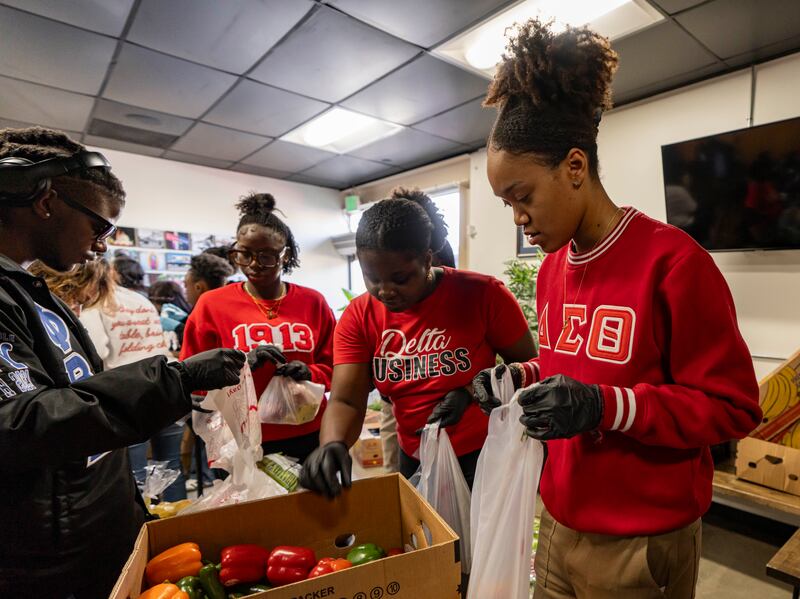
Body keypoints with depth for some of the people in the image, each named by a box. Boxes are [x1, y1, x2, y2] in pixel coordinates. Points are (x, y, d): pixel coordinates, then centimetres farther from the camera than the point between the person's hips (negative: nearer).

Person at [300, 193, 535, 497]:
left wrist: (471, 392, -23)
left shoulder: (483, 294, -19)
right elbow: (345, 400, -15)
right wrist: (333, 445, -35)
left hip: (487, 454, -3)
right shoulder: (358, 317, -11)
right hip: (415, 461, 3)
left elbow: (527, 364, -8)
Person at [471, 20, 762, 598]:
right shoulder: (551, 270, 1)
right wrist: (525, 378, -6)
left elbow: (732, 405, -15)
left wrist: (604, 407, -28)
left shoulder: (673, 260, -19)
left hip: (641, 544, -5)